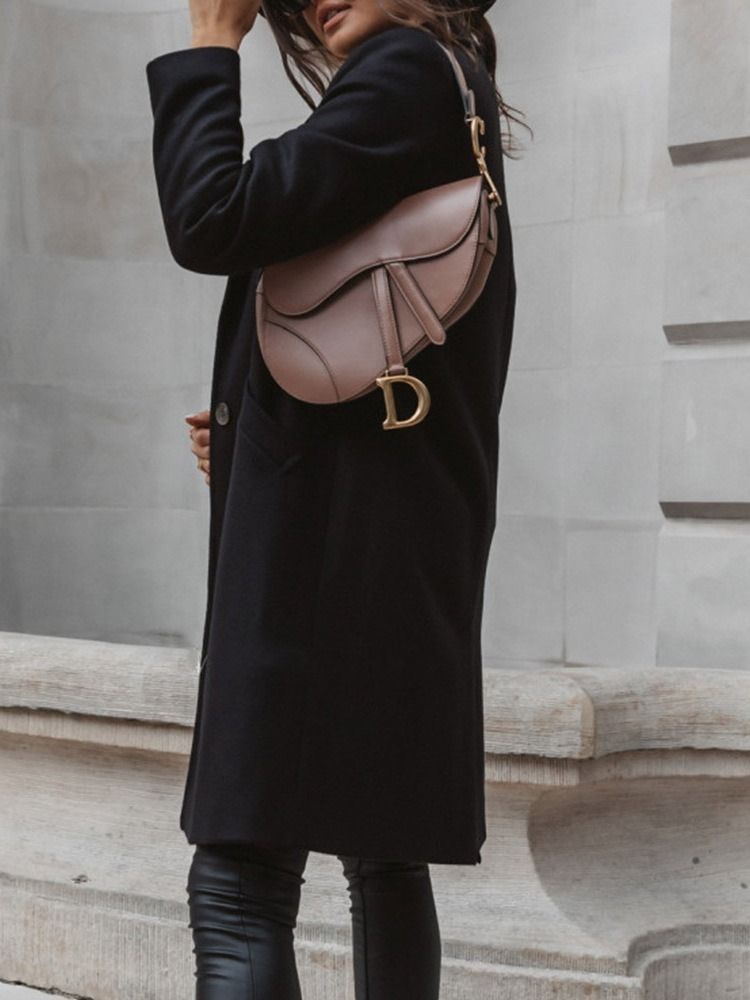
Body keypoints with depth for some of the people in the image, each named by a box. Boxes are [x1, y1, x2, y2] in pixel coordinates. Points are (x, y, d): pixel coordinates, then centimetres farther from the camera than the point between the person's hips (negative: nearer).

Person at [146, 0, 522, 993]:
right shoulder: (446, 92, 21)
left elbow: (212, 221, -18)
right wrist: (250, 426, 12)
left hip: (336, 530, -11)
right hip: (393, 542, 11)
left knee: (238, 887, -12)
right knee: (381, 859, 17)